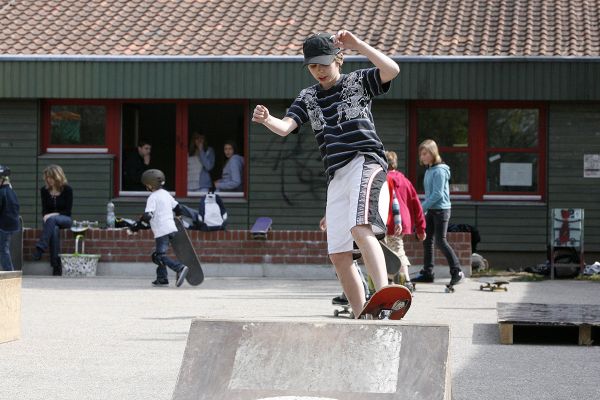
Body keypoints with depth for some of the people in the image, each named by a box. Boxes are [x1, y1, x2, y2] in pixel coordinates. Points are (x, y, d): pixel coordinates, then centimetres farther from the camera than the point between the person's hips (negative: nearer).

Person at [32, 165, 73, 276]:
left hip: (64, 220, -2)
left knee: (52, 220, -38)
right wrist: (45, 216, -18)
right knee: (54, 230, -36)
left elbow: (68, 211, -6)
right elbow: (44, 209, 5)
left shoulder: (67, 189, -5)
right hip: (50, 220, 2)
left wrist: (53, 215, -18)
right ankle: (56, 266, -42)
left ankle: (40, 248, -46)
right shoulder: (44, 190, 4)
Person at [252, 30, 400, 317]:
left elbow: (392, 70, -11)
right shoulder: (308, 98, 19)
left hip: (365, 162, -7)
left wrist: (356, 44, -17)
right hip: (336, 178, 7)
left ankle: (384, 296, -48)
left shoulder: (358, 82, 7)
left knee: (360, 229, -32)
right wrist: (266, 119, -19)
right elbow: (285, 127, 3)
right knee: (339, 256, 4)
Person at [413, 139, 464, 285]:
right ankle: (427, 272, 11)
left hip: (441, 209, -9)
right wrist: (425, 208, 10)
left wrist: (422, 207, -18)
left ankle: (456, 271, -1)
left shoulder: (439, 171, -15)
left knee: (440, 241, -9)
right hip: (431, 210, 9)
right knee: (427, 240, 7)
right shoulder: (429, 170, 12)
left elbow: (437, 194, -20)